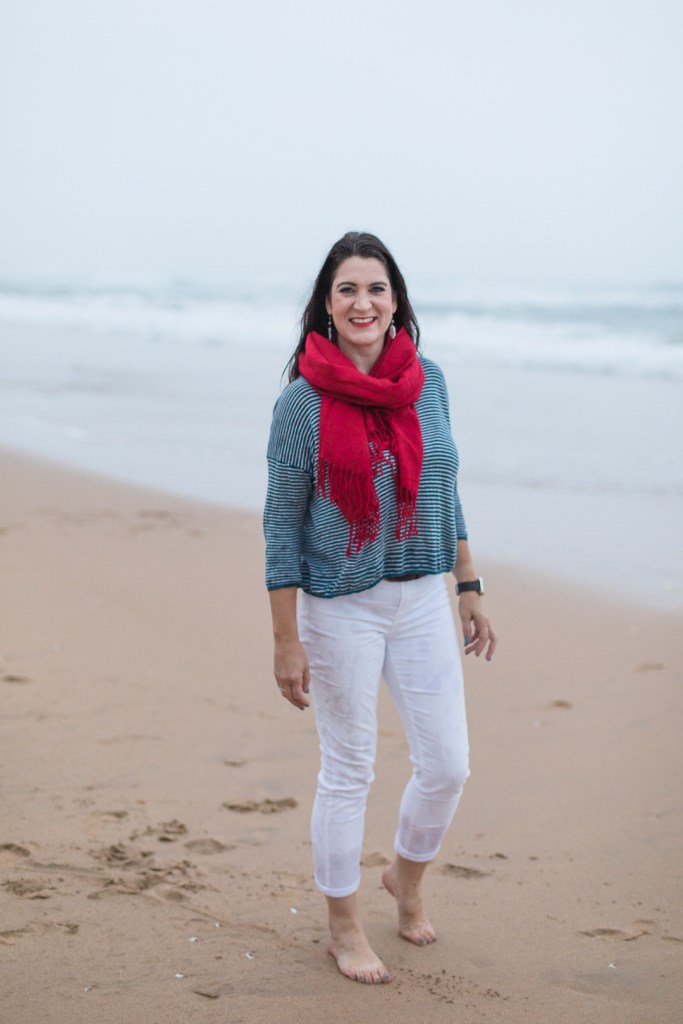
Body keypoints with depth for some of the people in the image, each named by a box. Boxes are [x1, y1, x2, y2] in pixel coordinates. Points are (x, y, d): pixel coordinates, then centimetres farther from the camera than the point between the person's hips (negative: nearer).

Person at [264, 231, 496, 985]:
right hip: (341, 608, -4)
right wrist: (287, 643, -10)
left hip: (422, 601, 4)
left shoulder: (427, 381, 1)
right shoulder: (302, 402, -11)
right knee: (347, 774, 7)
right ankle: (343, 927, 26)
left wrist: (470, 590, 11)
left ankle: (406, 878, 37)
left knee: (446, 767, 7)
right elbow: (282, 527, -8)